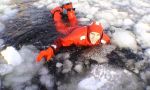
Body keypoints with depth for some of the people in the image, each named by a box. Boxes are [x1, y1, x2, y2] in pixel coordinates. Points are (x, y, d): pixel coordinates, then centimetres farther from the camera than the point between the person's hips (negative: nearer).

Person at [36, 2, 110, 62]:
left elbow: (108, 42, -13)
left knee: (74, 23, 36)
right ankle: (57, 11, 51)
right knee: (60, 25, 28)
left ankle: (69, 9, 58)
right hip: (70, 31, -4)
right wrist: (51, 50, -65)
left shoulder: (103, 38, -37)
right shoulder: (79, 34, -50)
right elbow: (61, 41, -49)